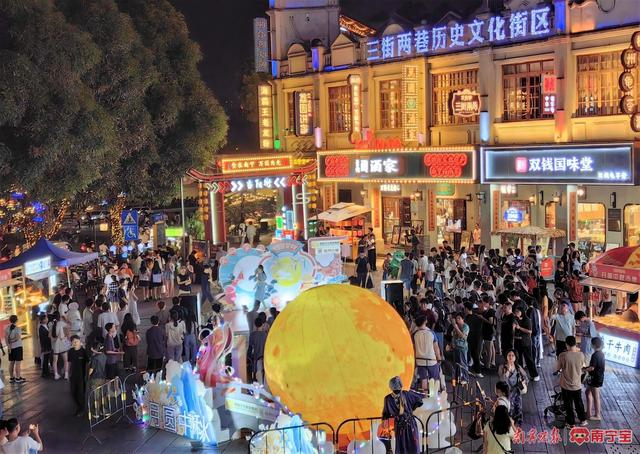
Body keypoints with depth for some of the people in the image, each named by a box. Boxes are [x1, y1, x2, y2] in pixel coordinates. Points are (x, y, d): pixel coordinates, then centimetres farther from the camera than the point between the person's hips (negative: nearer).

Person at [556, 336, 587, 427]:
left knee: (568, 405, 13)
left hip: (566, 385, -3)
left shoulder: (563, 355, -22)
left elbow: (557, 367, -9)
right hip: (577, 385, 3)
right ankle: (583, 420, 37)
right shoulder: (581, 354, -13)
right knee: (579, 403, 24)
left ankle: (571, 423, 24)